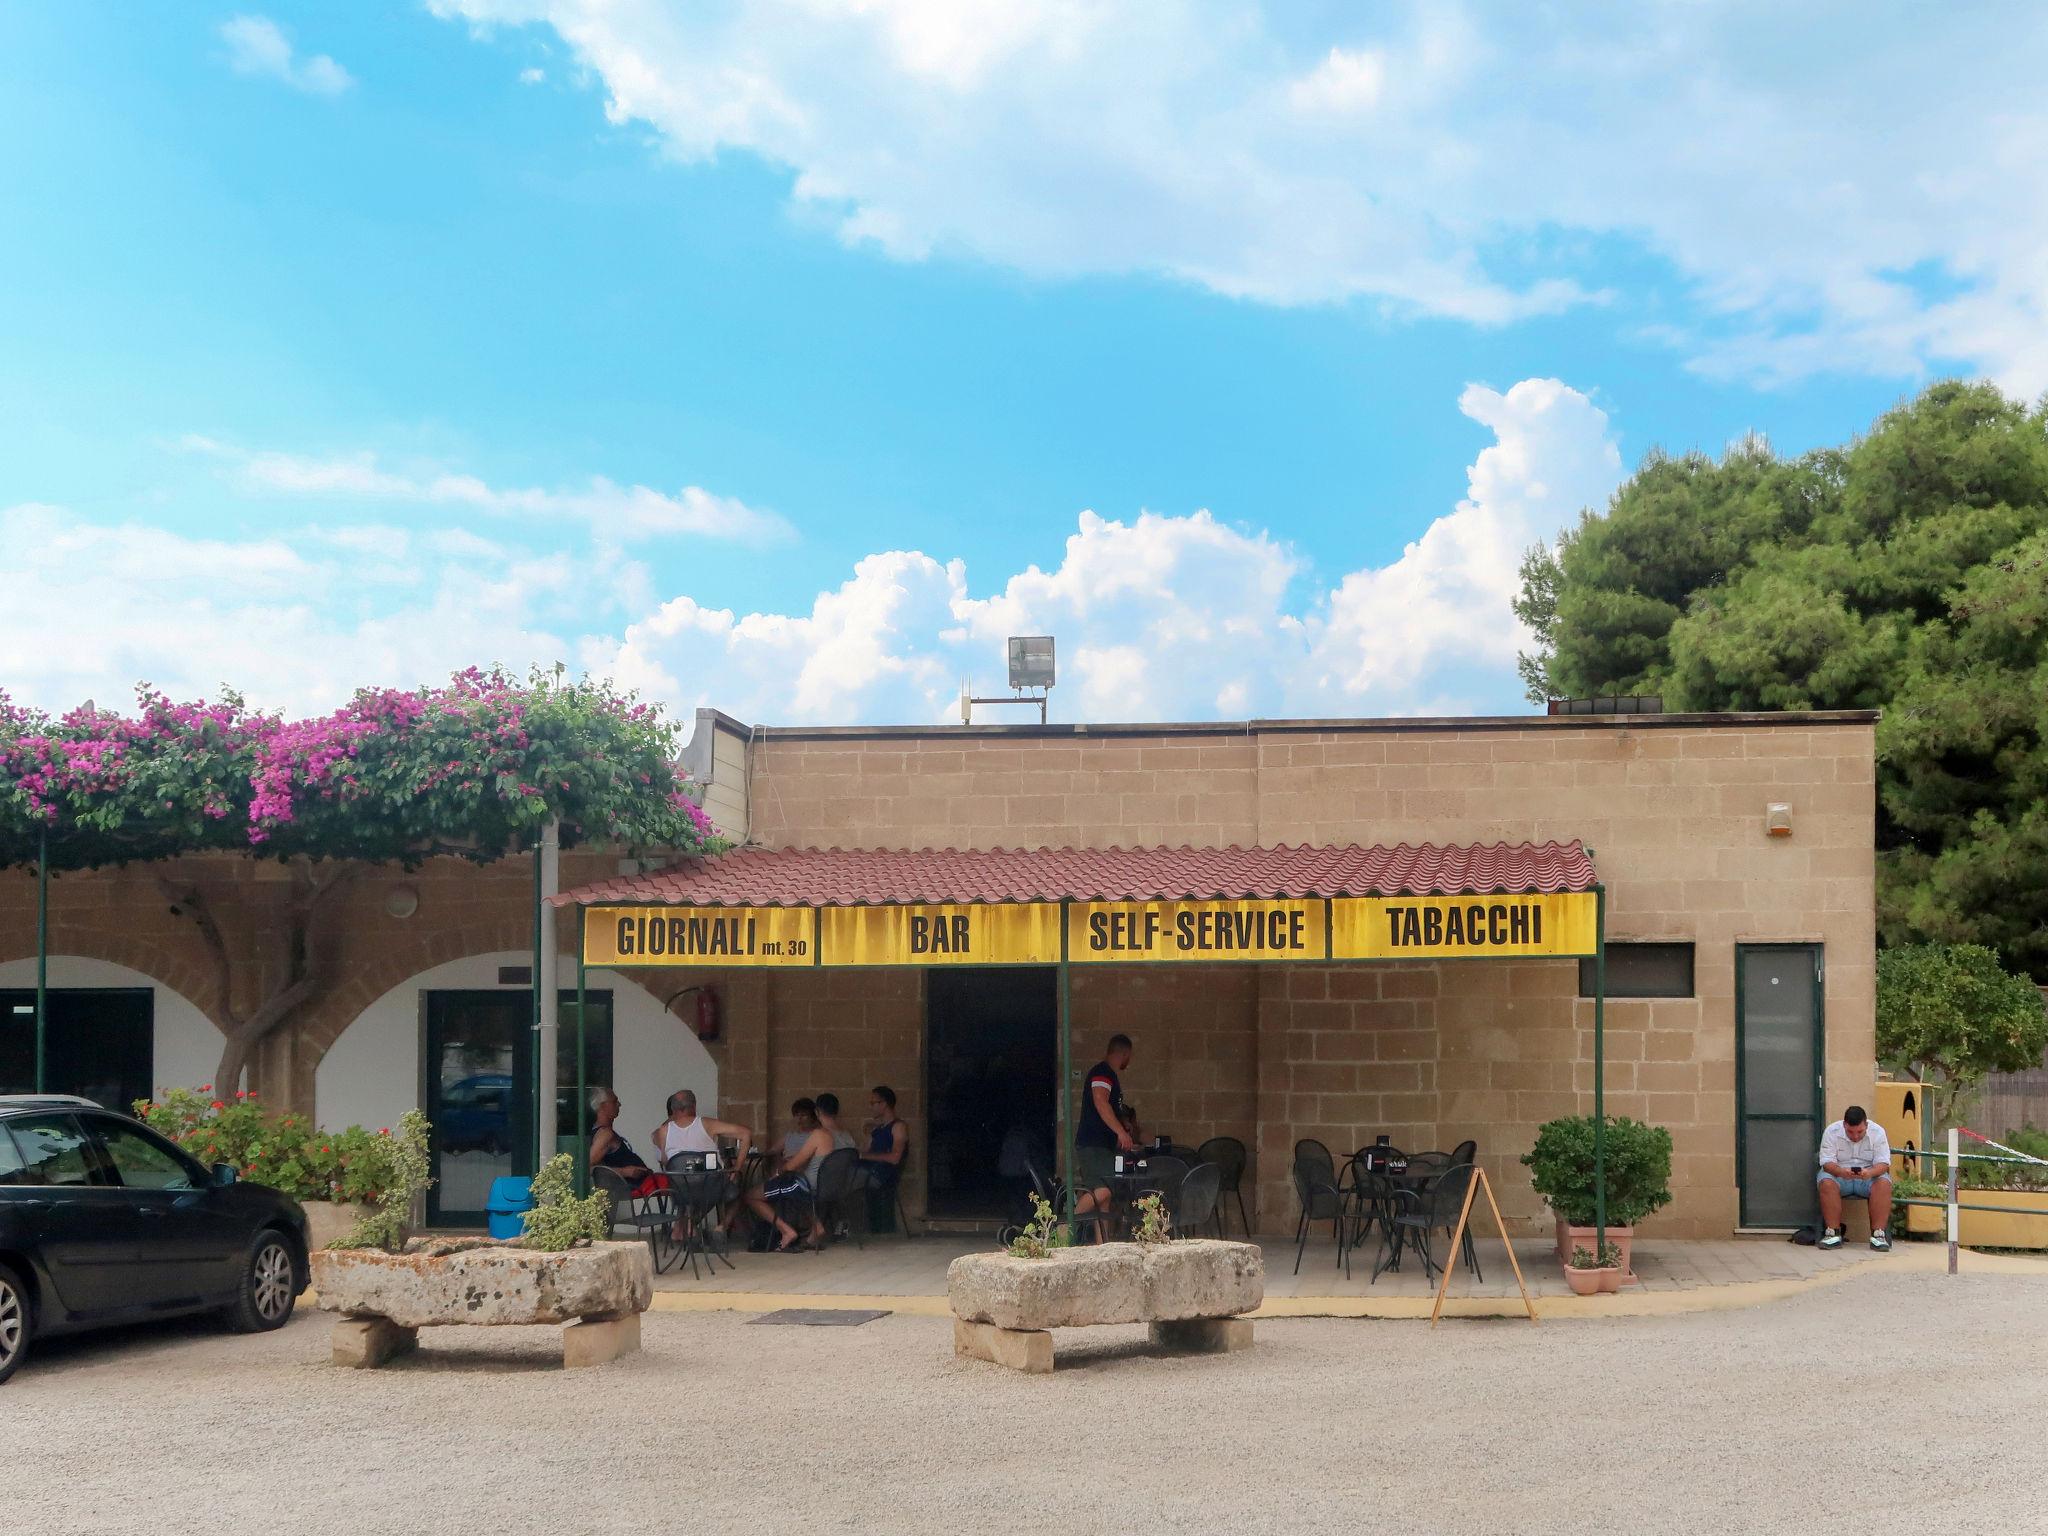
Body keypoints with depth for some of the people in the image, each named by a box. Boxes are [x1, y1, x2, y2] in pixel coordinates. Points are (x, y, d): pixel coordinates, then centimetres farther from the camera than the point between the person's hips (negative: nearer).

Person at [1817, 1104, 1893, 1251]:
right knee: (1826, 1183, -33)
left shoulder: (1877, 1132, -7)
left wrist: (1869, 1173, -35)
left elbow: (1884, 1163, -12)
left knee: (1884, 1183, -32)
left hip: (1869, 1174, 1)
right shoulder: (1831, 1132, -9)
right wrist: (1841, 1172, -37)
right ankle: (1833, 1234, -31)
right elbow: (1827, 1162, -14)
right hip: (1839, 1173, -1)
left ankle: (1878, 1234, -30)